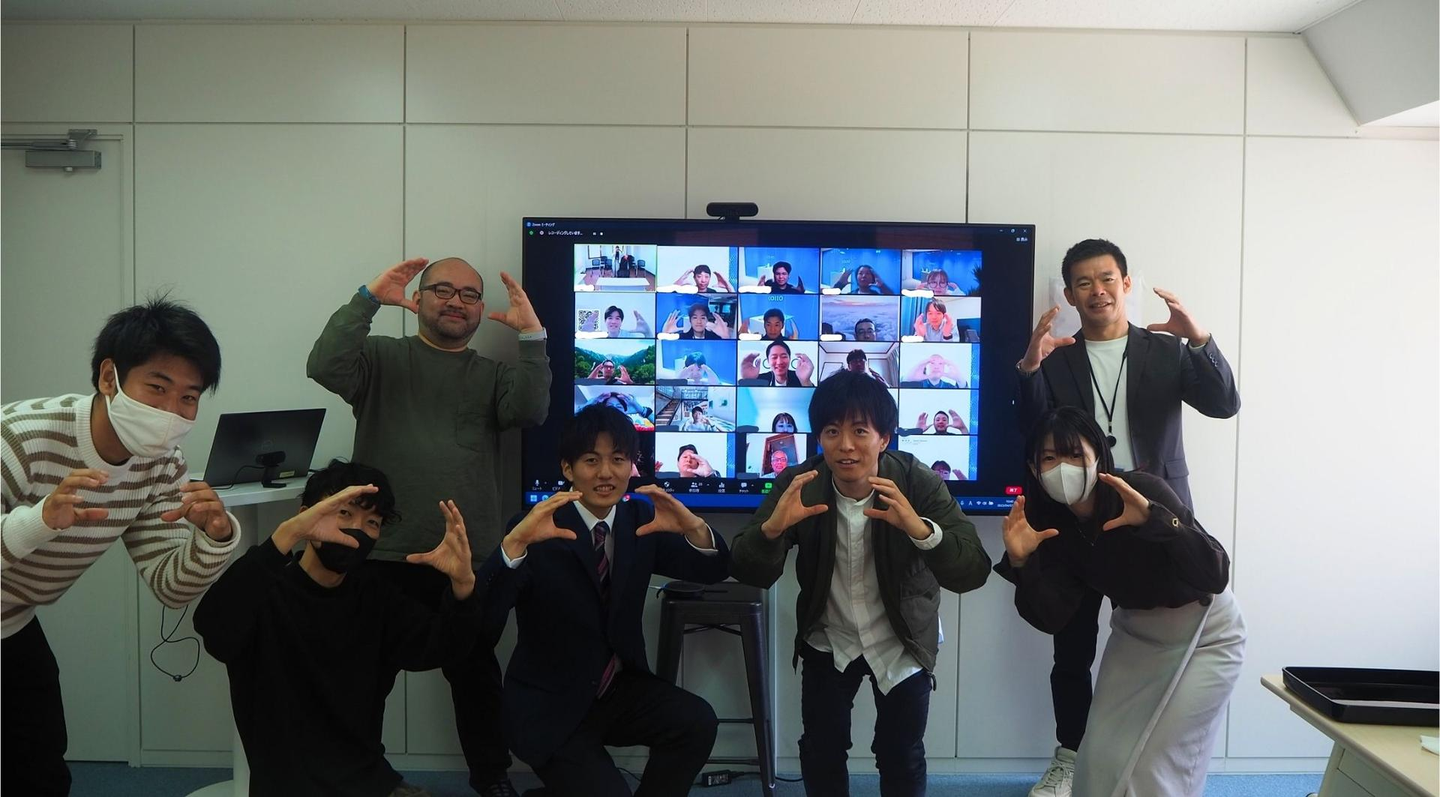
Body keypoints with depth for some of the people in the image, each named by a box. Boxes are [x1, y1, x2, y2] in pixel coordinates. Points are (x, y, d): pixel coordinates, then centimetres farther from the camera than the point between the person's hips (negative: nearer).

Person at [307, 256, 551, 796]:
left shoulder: (493, 376, 12)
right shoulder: (382, 357, 7)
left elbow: (531, 410, -7)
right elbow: (325, 367, -12)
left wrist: (531, 335, -14)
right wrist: (368, 299, -15)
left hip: (470, 559, 2)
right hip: (383, 555, -2)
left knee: (475, 672, 15)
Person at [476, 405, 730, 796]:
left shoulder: (641, 519, -1)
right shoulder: (536, 531, -14)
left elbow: (713, 571, -8)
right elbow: (488, 600, -28)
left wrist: (693, 527, -30)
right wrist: (516, 541, -48)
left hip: (620, 687, 4)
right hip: (550, 706, -4)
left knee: (697, 721, -18)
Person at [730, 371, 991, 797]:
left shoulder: (919, 483, -22)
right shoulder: (799, 484, -18)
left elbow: (972, 573, -30)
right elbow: (750, 575, -21)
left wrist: (919, 529, -49)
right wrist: (772, 526, -43)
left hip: (902, 642, -1)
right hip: (828, 641, 1)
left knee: (901, 758, 9)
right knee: (821, 753, 9)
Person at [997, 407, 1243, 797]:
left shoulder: (1144, 491, -28)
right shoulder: (1053, 525, -13)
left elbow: (1215, 574, -34)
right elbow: (1051, 619, -17)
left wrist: (1152, 519, -47)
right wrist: (1021, 563, -33)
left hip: (1204, 634, -4)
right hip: (1135, 634, 5)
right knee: (1101, 759, 4)